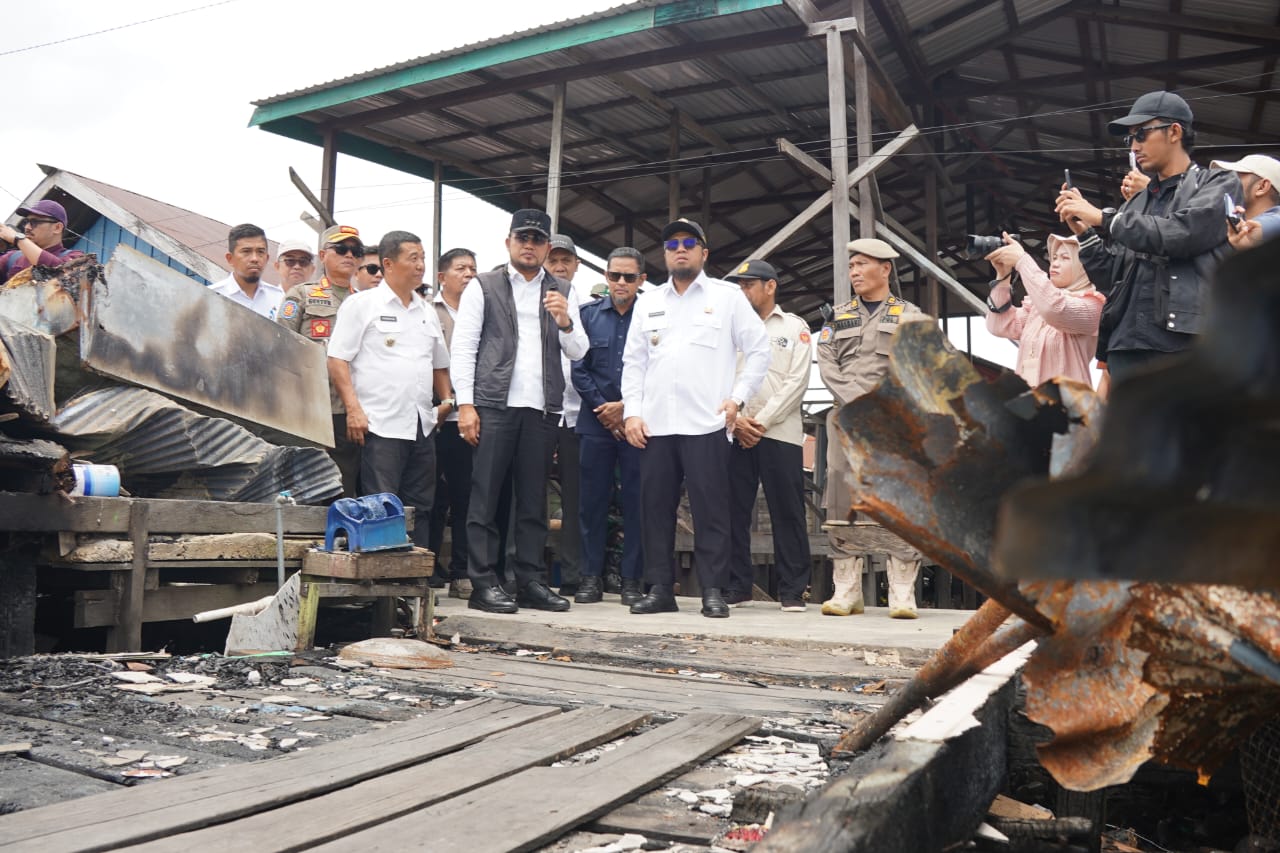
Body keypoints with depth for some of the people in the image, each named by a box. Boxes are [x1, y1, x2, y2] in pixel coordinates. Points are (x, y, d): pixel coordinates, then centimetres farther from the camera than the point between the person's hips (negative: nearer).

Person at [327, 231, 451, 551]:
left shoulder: (426, 312, 19)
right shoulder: (361, 304, 0)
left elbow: (439, 363, 29)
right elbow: (337, 359, -6)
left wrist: (446, 399, 14)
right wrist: (353, 408, -15)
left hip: (422, 426, 7)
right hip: (381, 425, -6)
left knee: (420, 507, 9)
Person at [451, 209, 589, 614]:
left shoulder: (562, 292, 16)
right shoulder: (483, 287, 8)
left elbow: (578, 351, 10)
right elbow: (463, 347, 2)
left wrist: (564, 321, -10)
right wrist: (465, 404, -7)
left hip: (542, 409, 3)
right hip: (494, 405, -3)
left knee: (534, 500, 7)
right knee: (485, 497, -3)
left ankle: (530, 583, 13)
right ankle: (483, 584, 2)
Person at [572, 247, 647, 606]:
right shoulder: (588, 314, 9)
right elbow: (578, 368, 5)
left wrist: (626, 408, -8)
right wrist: (603, 408, -4)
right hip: (595, 422, 2)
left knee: (636, 501, 1)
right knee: (592, 499, 4)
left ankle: (632, 579, 10)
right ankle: (591, 576, 12)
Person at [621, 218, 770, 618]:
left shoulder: (728, 296, 7)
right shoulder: (649, 301, 17)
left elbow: (759, 349, 5)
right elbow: (633, 361, 15)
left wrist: (738, 397, -4)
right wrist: (632, 412, 5)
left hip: (706, 423, -4)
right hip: (654, 424, 4)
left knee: (710, 509, -4)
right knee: (656, 508, 4)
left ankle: (713, 592, 3)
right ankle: (660, 589, 12)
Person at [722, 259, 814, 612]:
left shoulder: (794, 328, 8)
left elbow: (797, 381, -2)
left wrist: (761, 421, -9)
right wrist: (736, 420, -6)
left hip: (780, 433, -3)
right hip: (734, 433, 3)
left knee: (787, 513, -2)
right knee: (734, 511, 3)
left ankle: (792, 590, 5)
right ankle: (737, 585, 12)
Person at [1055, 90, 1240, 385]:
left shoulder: (1220, 184, 9)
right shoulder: (1135, 205, 23)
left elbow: (1181, 234, -11)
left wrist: (1102, 218, -5)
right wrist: (1084, 232, 6)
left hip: (1185, 345, -5)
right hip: (1127, 349, 5)